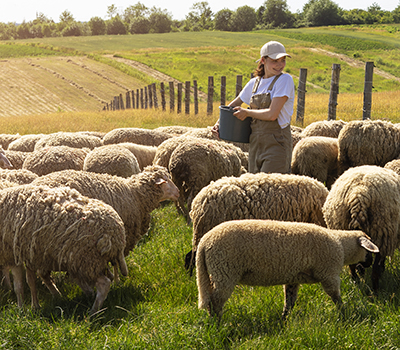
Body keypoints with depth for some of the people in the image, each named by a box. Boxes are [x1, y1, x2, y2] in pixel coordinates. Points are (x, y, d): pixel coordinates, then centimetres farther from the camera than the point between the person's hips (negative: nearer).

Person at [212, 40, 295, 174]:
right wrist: (219, 123, 12)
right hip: (255, 143, 6)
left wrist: (246, 112, -3)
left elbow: (272, 114, -16)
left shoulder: (285, 80, -7)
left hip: (276, 144, -6)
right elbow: (234, 104, 26)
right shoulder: (254, 83, 11)